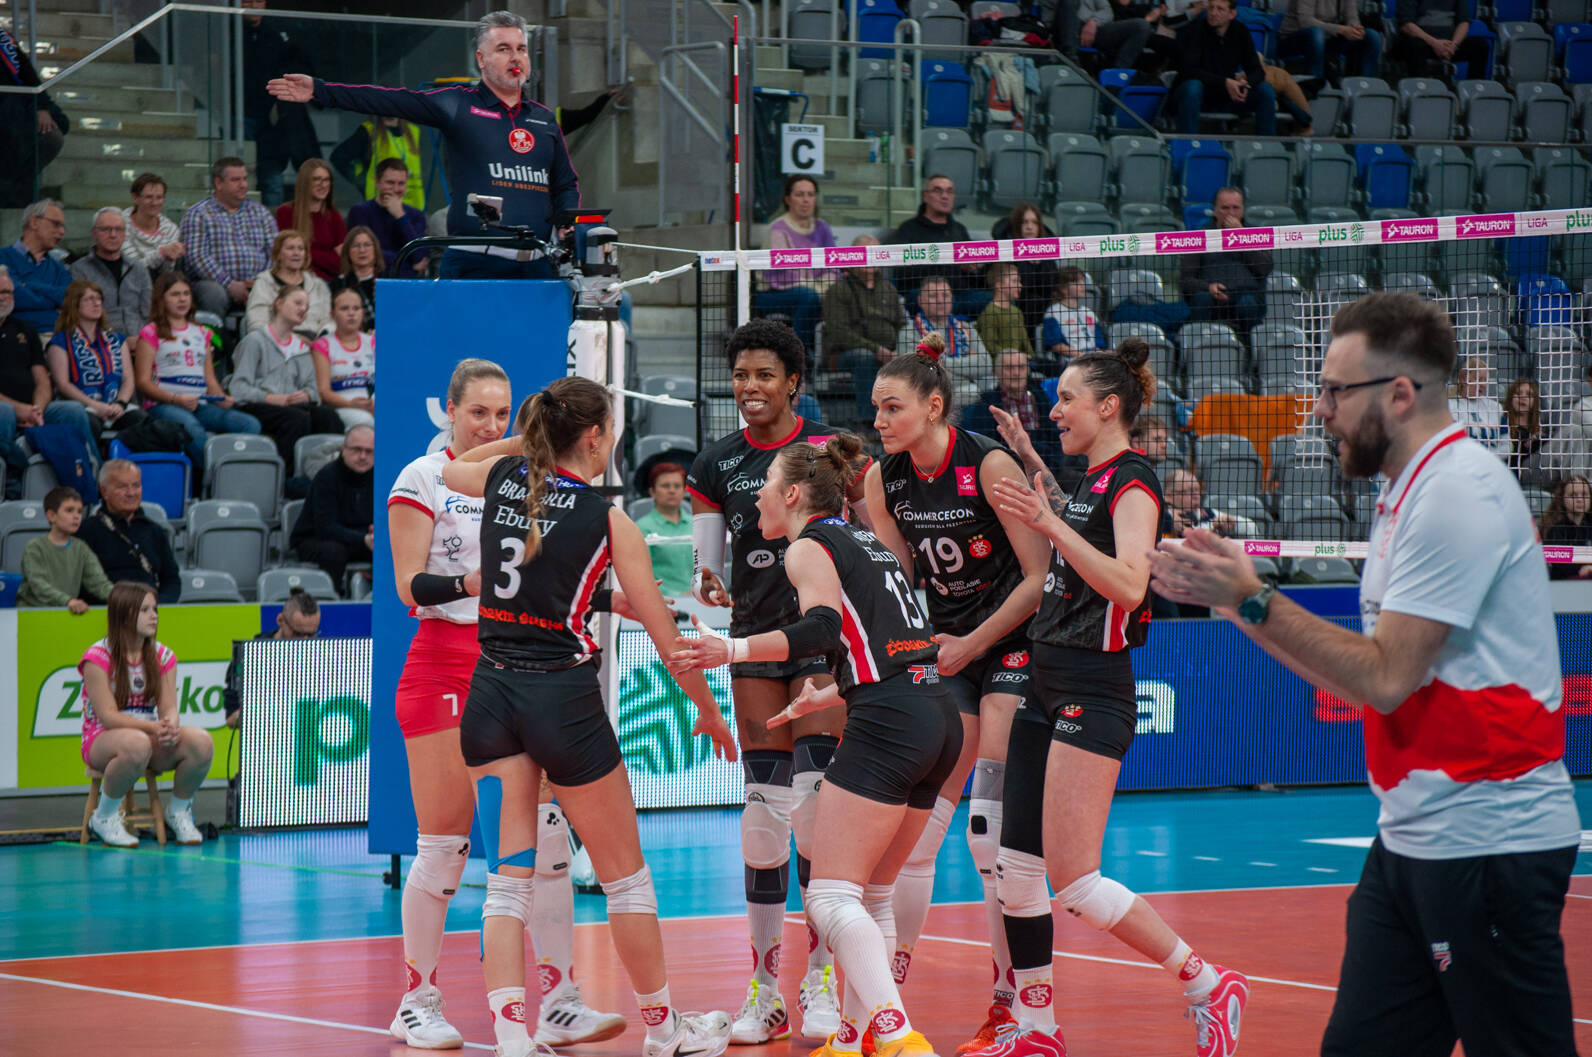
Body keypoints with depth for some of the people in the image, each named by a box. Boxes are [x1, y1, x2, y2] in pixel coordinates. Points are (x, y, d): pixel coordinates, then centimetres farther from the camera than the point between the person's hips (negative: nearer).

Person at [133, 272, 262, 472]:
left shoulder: (201, 334, 26)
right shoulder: (151, 333, 8)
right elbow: (143, 382, -1)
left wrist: (222, 399, 1)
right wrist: (175, 400, -16)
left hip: (201, 406, 5)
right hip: (163, 406, -5)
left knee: (251, 424, -23)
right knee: (191, 426, -41)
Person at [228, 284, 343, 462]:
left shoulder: (302, 347, 28)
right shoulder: (255, 340, 7)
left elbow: (311, 386, 21)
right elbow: (238, 387, -2)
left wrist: (306, 395, -4)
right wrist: (270, 398, -17)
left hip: (292, 403, 5)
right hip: (256, 407, -5)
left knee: (327, 416, -27)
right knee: (299, 418, -37)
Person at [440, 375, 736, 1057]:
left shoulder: (502, 477, 4)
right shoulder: (609, 522, -7)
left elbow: (450, 469, 31)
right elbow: (664, 635, -1)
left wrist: (529, 442, 27)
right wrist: (709, 711, 11)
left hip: (491, 693, 4)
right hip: (563, 699, -4)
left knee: (507, 881, 4)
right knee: (624, 874, 12)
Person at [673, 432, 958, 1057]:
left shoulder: (809, 547, -1)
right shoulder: (865, 544, 24)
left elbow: (824, 628, -20)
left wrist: (733, 650, -30)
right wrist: (819, 700, 47)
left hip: (888, 725, -9)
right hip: (939, 718, 9)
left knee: (831, 897, -11)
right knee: (870, 898, 17)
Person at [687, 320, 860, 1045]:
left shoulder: (831, 450, -2)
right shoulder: (715, 465, 6)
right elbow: (706, 570, 7)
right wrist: (707, 589, -14)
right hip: (754, 638, 3)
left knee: (816, 803, -11)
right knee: (763, 806, -2)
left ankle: (820, 987, -3)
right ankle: (765, 991, 4)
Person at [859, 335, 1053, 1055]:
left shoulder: (989, 465, -17)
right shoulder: (884, 479, 0)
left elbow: (1040, 576, -15)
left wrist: (968, 646, -13)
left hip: (1014, 646, -6)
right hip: (947, 654, 6)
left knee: (991, 832, -11)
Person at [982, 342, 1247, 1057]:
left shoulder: (1132, 482, -11)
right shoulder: (1091, 481, 15)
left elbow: (1128, 584, -26)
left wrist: (1048, 522, -29)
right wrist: (1031, 461, 29)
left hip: (1093, 692, -9)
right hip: (1049, 688, 9)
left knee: (1073, 881, -13)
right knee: (1016, 867, 5)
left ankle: (1209, 986, -2)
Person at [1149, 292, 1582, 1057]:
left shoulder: (1457, 493, -15)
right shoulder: (1410, 491, 16)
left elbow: (1384, 677, -19)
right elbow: (1370, 675, 16)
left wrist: (1251, 599, -12)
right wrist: (1235, 601, 12)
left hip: (1486, 842, -10)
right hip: (1413, 841, 10)